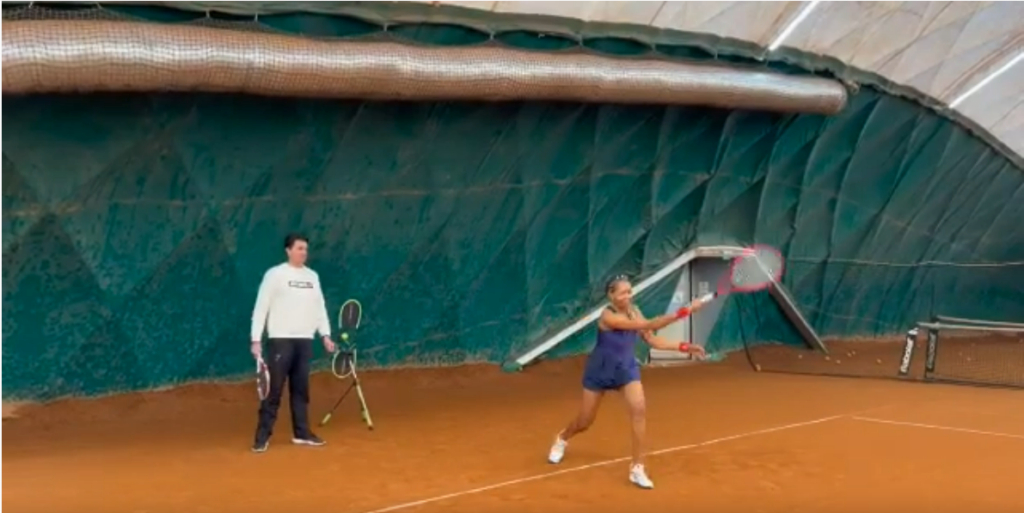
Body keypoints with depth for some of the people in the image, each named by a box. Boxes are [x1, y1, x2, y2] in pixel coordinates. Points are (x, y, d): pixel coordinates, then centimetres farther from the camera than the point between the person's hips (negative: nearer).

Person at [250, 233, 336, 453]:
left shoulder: (312, 276, 12)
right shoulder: (275, 274, -4)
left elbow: (320, 307, 17)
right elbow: (261, 308, -6)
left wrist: (325, 335, 9)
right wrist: (256, 340, -11)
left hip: (305, 340, 5)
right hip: (281, 339, -5)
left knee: (301, 388, 10)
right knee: (274, 389, -4)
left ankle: (301, 432, 18)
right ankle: (263, 436, 2)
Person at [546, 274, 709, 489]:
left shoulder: (634, 312, -9)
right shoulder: (608, 316, -30)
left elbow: (653, 340, -4)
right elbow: (648, 325, -38)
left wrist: (683, 346, -16)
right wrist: (681, 313, -44)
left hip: (626, 368, 4)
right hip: (600, 370, -4)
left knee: (639, 410, -21)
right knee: (585, 422, 10)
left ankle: (637, 468, -12)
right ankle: (562, 439, 47)